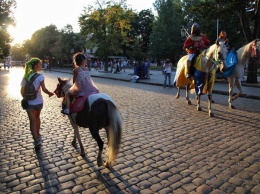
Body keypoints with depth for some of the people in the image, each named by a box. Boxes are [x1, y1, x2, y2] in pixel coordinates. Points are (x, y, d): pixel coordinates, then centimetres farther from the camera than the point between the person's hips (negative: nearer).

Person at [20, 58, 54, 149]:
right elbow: (44, 89, -16)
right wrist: (50, 93, 2)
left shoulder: (25, 77, 1)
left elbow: (22, 91, 4)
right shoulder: (40, 76, -12)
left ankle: (36, 140, -3)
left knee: (32, 121, 3)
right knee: (37, 117, 21)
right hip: (38, 101, -1)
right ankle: (38, 136, 36)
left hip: (28, 102, 2)